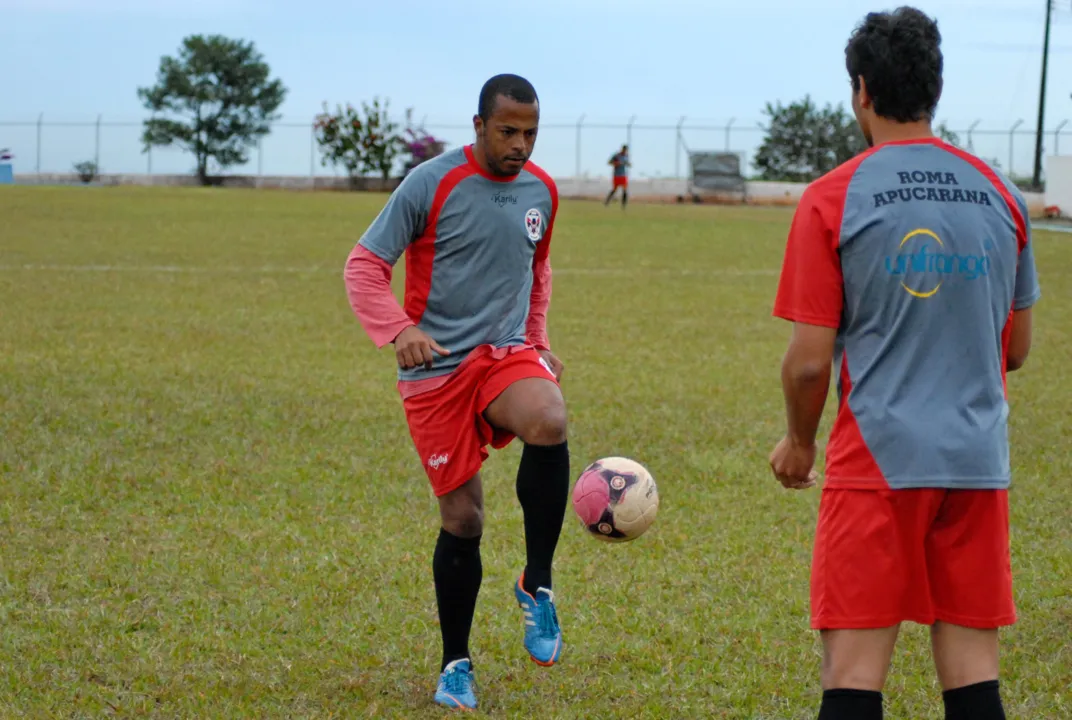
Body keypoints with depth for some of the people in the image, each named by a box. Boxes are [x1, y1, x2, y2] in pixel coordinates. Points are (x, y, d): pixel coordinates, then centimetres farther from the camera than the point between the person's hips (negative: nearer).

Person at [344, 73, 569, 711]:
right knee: (462, 520, -1)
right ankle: (456, 664, 19)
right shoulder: (432, 184, -10)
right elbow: (365, 265, -8)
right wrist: (399, 329, -24)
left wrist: (538, 342, 14)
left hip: (506, 355, 3)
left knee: (549, 424, -32)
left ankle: (537, 586, -16)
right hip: (435, 369, -3)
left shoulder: (542, 191, 6)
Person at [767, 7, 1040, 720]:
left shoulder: (833, 199, -6)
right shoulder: (999, 194, 7)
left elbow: (809, 360, -7)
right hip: (979, 460, 4)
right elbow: (1018, 349, 15)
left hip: (879, 458, -4)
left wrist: (799, 441, 11)